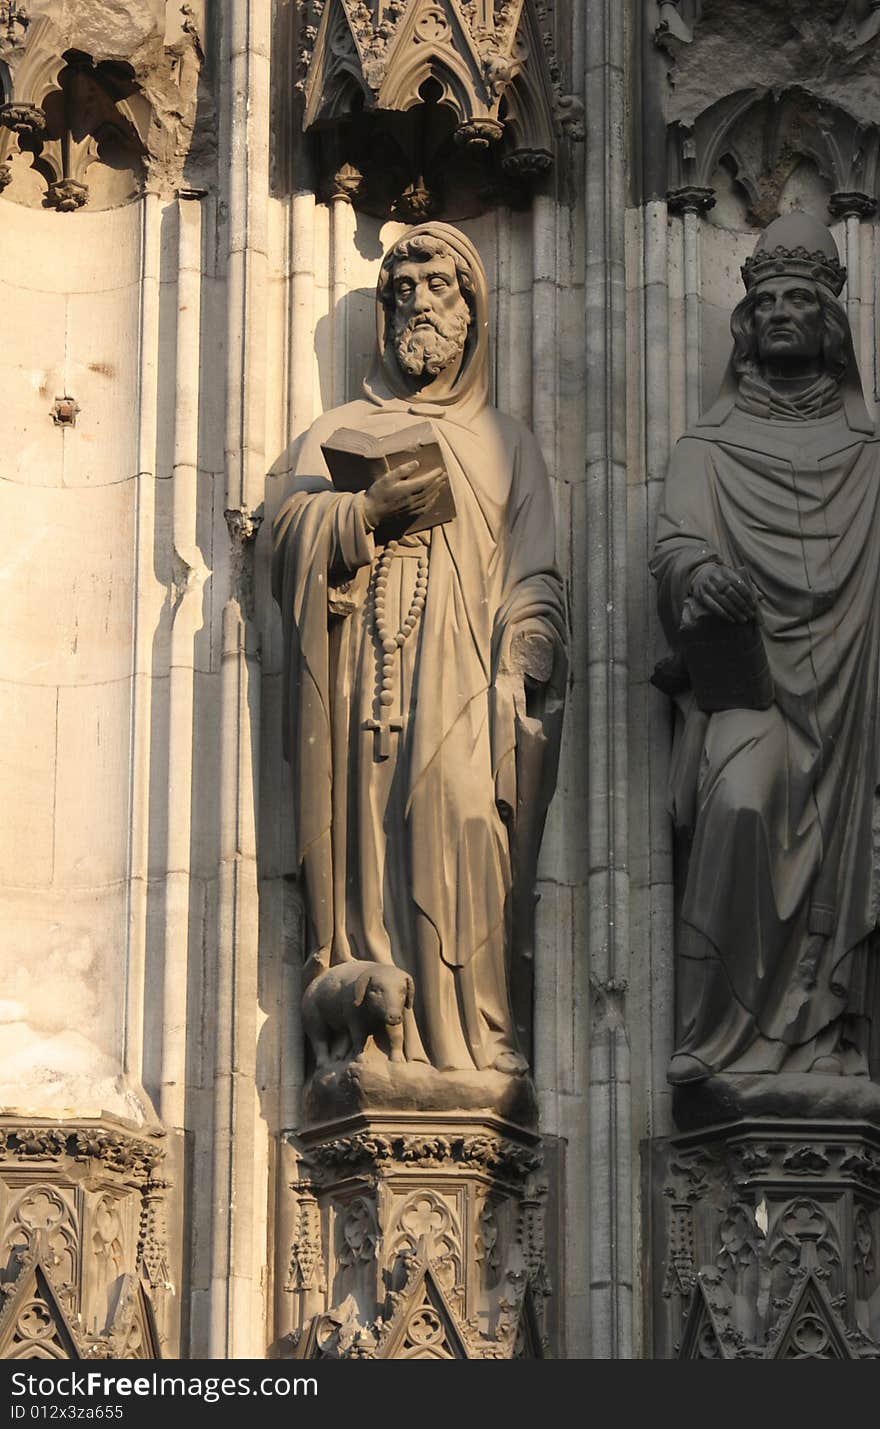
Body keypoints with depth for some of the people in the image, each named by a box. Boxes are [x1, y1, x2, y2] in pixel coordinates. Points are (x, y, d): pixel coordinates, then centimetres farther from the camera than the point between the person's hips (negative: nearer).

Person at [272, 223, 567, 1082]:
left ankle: (472, 1040, -18)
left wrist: (518, 666, -6)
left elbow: (534, 577, 11)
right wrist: (372, 511, -11)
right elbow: (291, 537, 6)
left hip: (461, 687, -1)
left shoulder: (504, 443, 20)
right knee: (367, 846, -10)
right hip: (361, 681, 1)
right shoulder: (336, 434, 21)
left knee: (464, 838, -16)